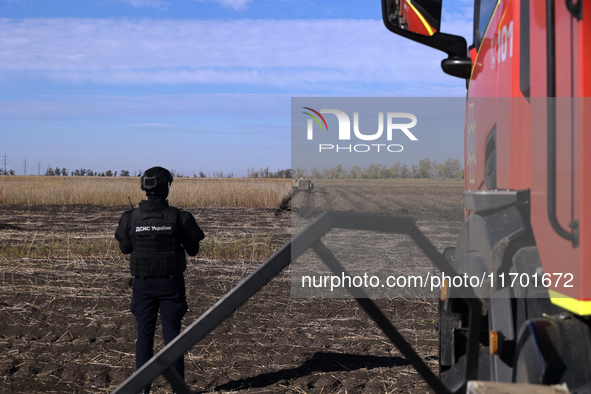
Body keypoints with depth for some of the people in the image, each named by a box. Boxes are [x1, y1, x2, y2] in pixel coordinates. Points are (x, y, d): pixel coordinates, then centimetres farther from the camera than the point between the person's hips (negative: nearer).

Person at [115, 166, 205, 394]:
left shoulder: (131, 218, -8)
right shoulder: (178, 217, -12)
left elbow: (125, 248, 8)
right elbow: (193, 249, -1)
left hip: (143, 284, 1)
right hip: (171, 282, -1)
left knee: (144, 333, 10)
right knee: (172, 332, 6)